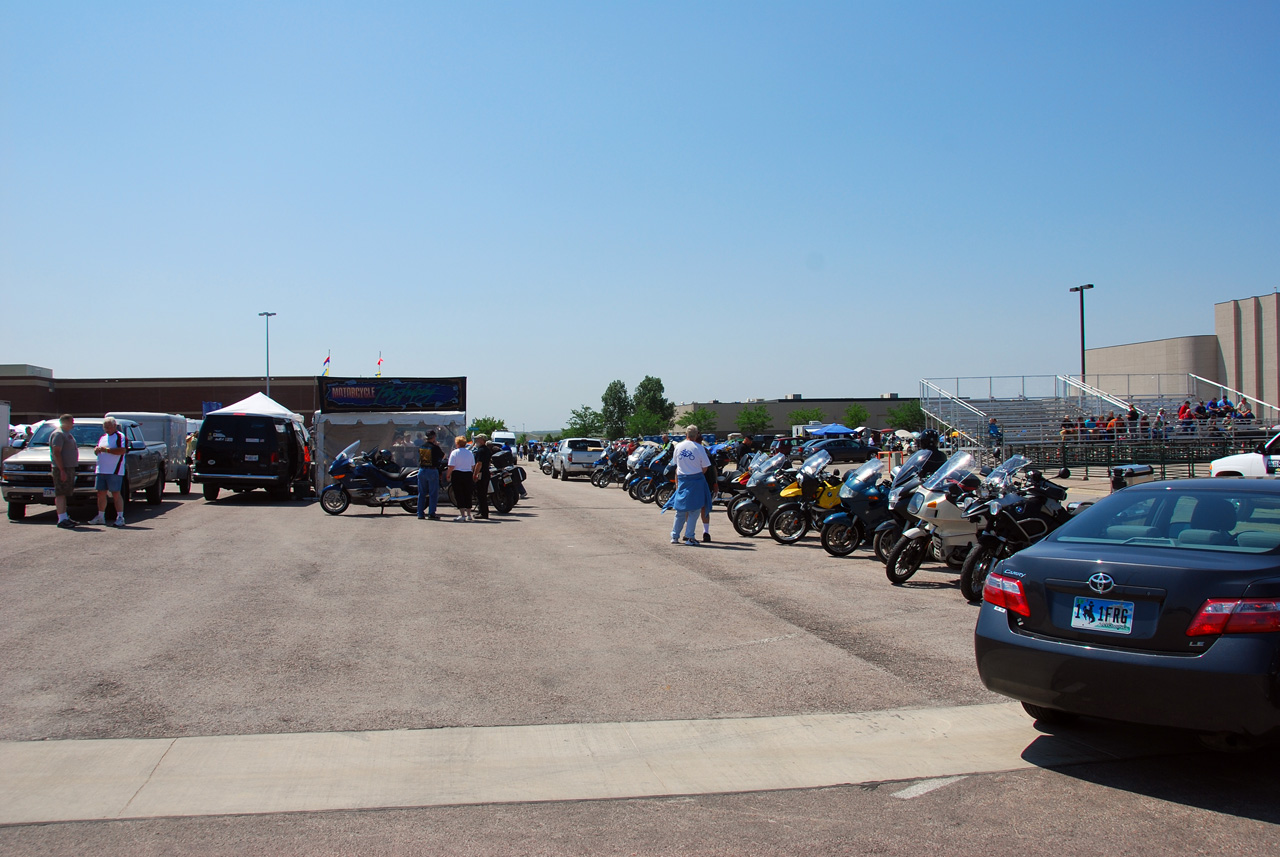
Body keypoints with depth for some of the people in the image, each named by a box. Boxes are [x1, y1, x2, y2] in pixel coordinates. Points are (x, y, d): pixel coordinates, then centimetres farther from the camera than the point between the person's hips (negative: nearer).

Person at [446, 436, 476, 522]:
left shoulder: (454, 453, -8)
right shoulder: (470, 453, 7)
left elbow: (451, 467, -13)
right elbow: (473, 466, 10)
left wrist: (447, 475, -1)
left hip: (457, 475, -5)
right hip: (468, 475, 5)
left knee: (459, 495, -1)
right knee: (468, 495, 11)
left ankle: (462, 515, -7)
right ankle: (468, 514, 14)